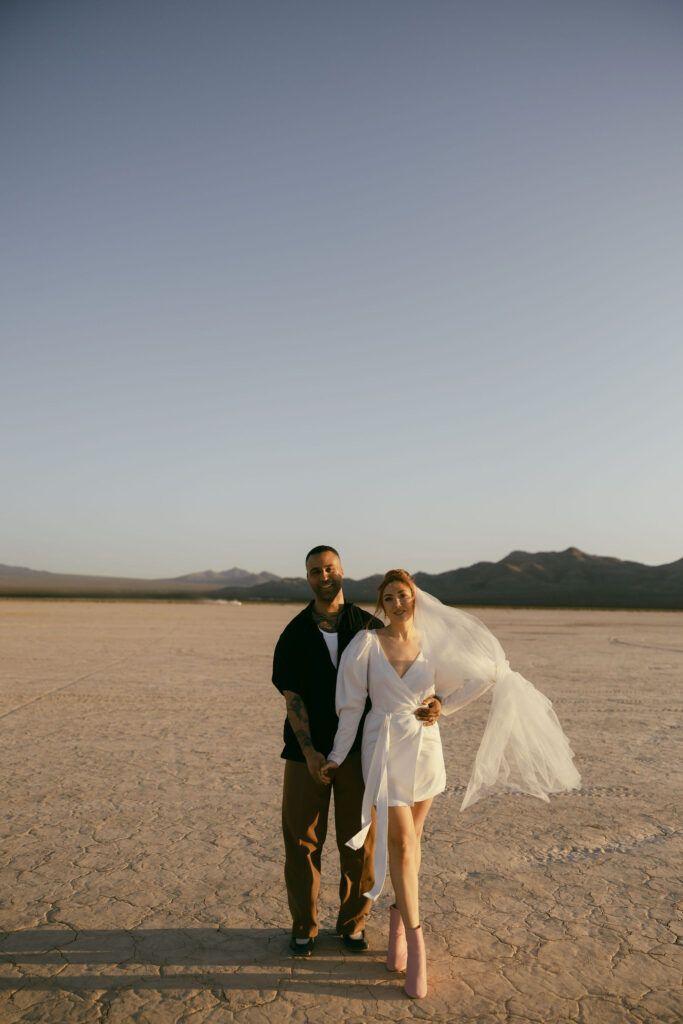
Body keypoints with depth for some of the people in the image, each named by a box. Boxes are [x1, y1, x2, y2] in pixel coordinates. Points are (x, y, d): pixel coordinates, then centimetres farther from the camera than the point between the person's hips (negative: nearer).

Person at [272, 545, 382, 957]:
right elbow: (292, 698, -6)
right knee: (302, 840, 7)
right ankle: (304, 926, 26)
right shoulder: (294, 634, -1)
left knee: (359, 842, 9)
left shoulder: (369, 627, 1)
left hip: (359, 751, 0)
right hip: (307, 753, 0)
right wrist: (309, 751, -16)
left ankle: (354, 922, 29)